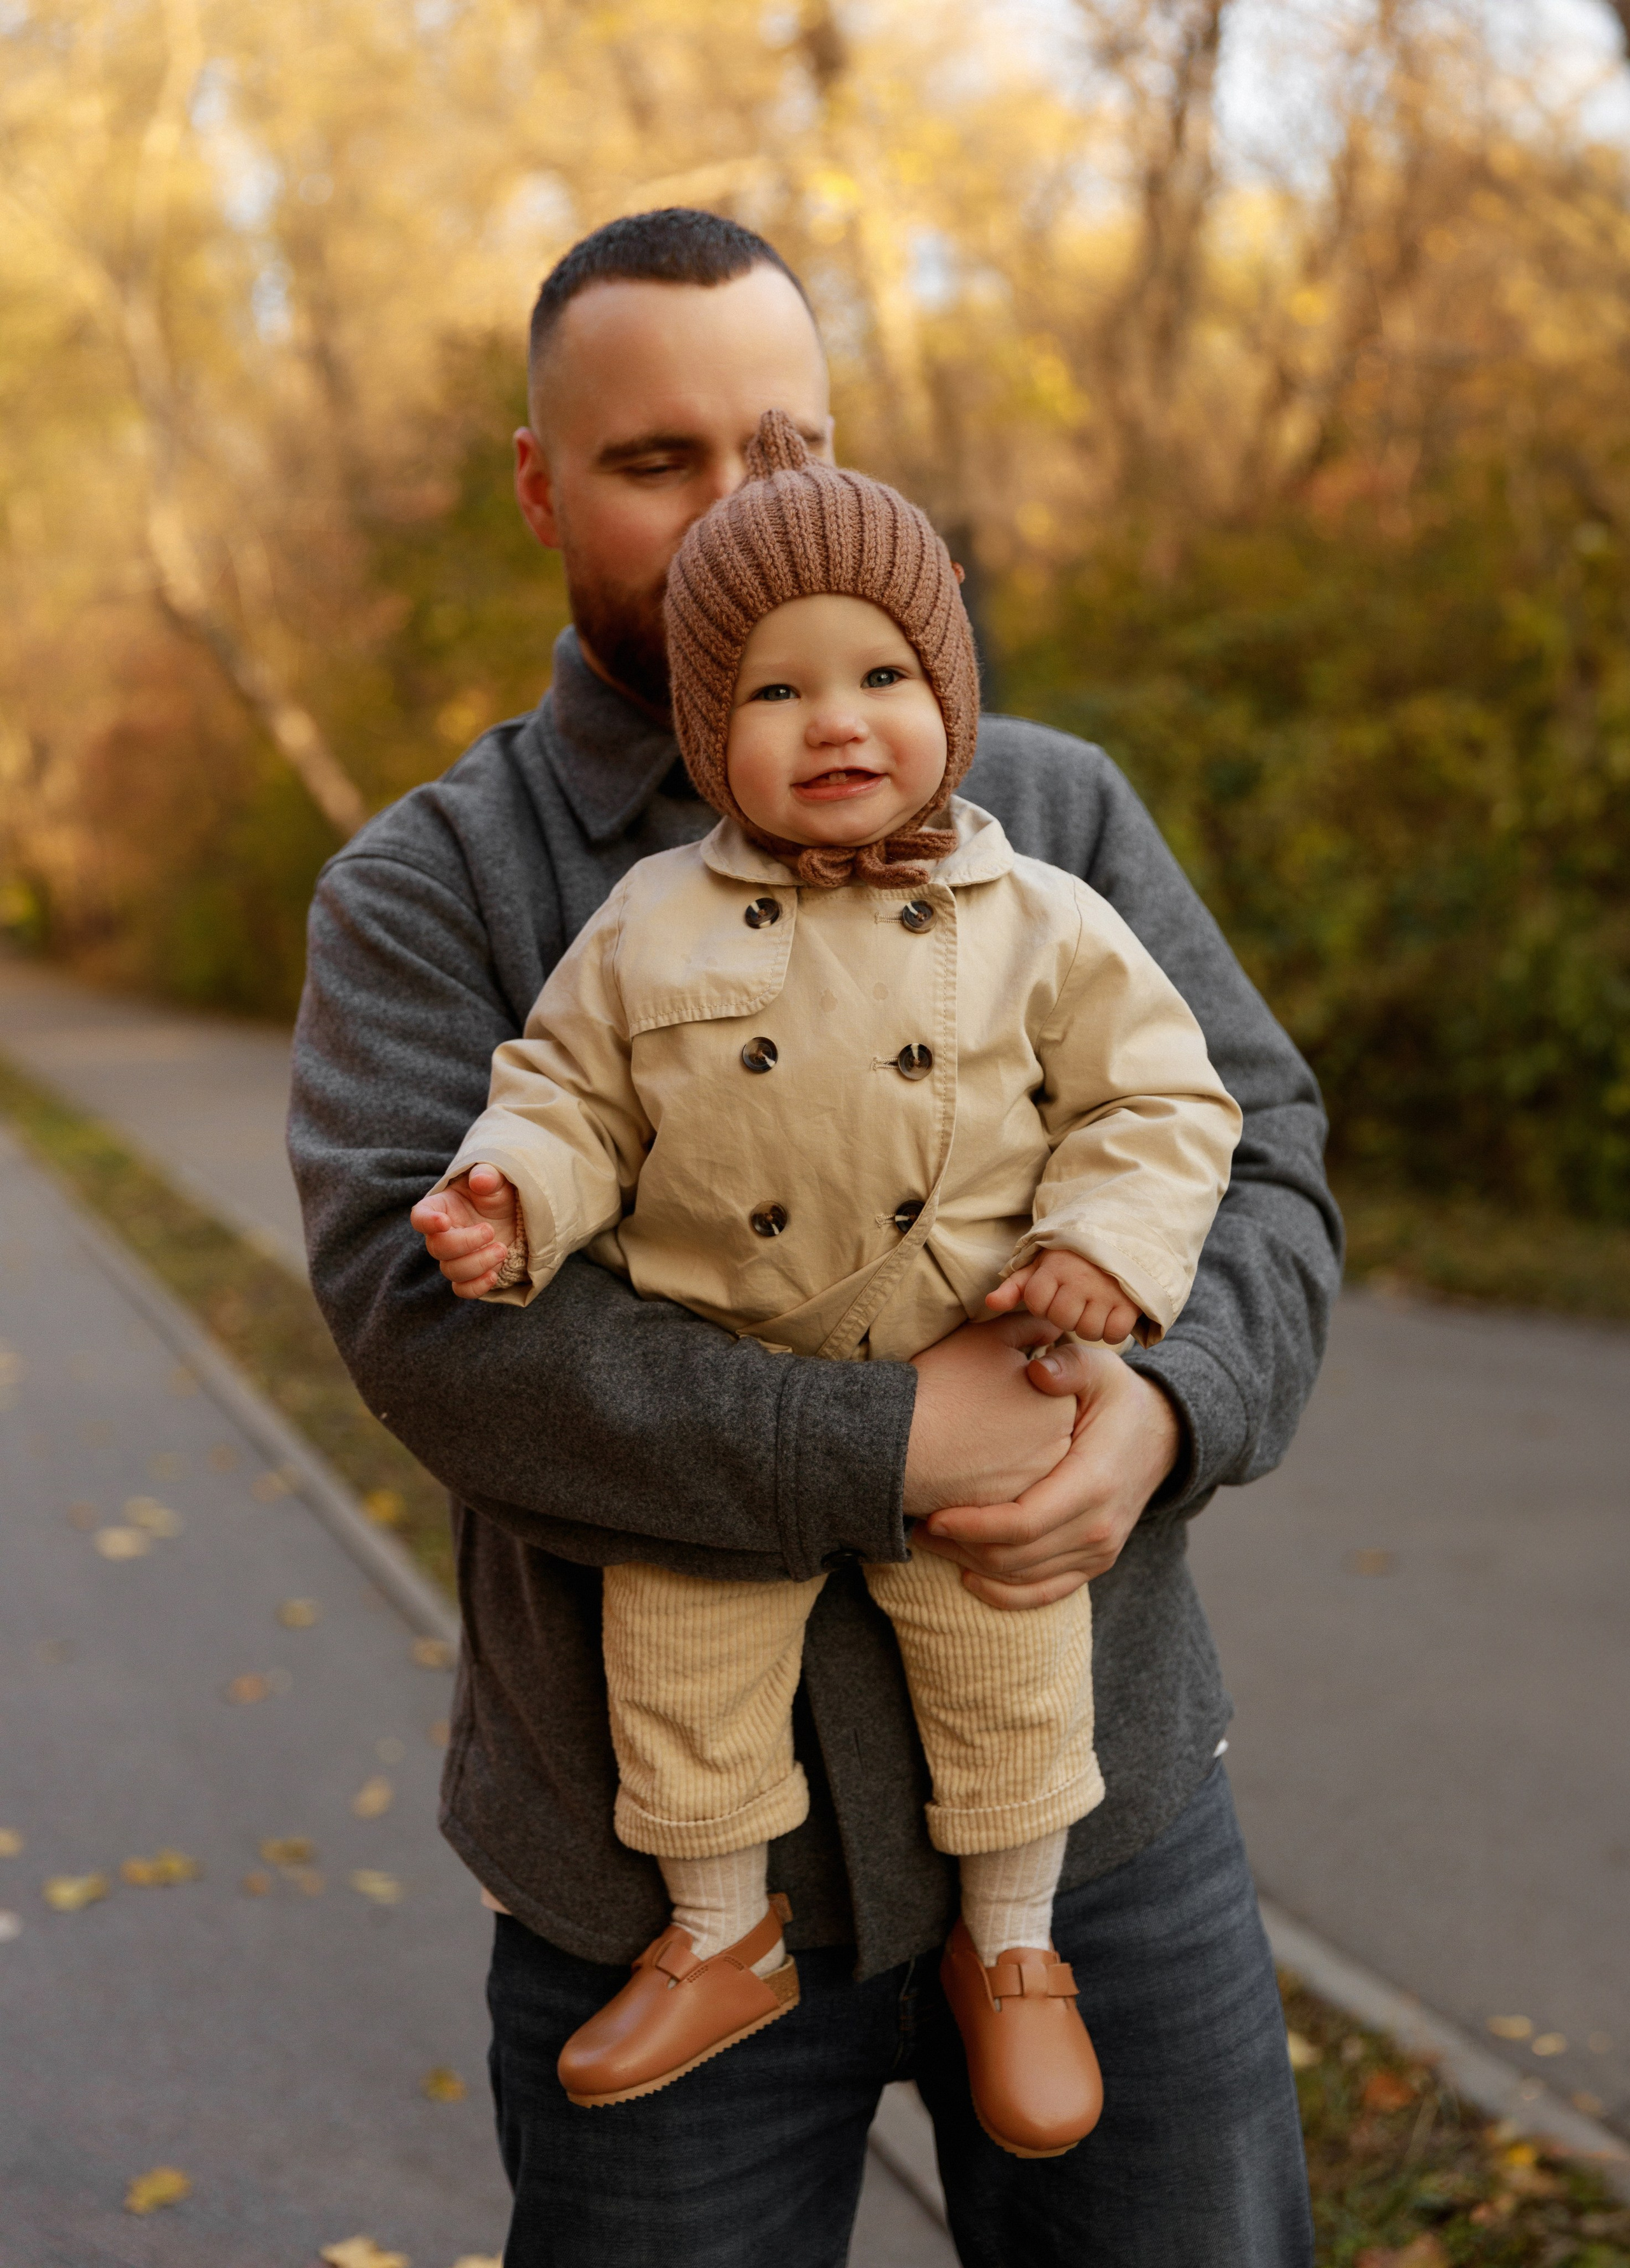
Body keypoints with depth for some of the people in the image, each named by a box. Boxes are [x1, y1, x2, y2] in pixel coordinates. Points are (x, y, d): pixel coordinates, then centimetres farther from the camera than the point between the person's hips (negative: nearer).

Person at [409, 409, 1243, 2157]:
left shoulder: (1043, 928, -6)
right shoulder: (651, 927, -4)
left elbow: (1160, 1099, -1)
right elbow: (575, 1090, 2)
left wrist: (1105, 1246, -17)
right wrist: (512, 1194, -17)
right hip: (714, 1410, 1)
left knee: (1010, 1672, 12)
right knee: (680, 1666, 10)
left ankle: (1009, 1945, 38)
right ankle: (720, 1935, 36)